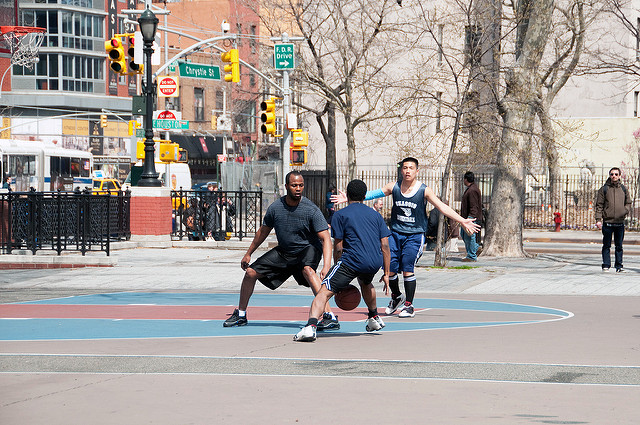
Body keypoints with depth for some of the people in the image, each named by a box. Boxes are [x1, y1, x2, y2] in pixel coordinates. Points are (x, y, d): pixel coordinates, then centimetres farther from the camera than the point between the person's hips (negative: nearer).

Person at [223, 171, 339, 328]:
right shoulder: (275, 208, -9)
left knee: (307, 269, -38)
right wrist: (248, 253, 16)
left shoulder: (311, 210, -23)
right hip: (284, 251, 5)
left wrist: (326, 266, -42)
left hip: (308, 249, -5)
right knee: (251, 272, 0)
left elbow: (326, 239, -28)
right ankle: (240, 315, 22)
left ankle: (329, 316, -43)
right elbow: (263, 231, 9)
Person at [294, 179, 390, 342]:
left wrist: (339, 272, 14)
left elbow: (338, 248, 4)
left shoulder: (340, 215, 8)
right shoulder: (375, 215, 19)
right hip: (375, 262, 5)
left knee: (324, 292, -10)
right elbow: (385, 246, 15)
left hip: (352, 260, -5)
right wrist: (386, 274, 19)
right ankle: (374, 319, 51)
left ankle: (311, 326, -32)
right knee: (365, 282, 39)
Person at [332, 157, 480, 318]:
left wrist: (462, 221, -18)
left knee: (407, 269, -11)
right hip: (396, 233, 3)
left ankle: (409, 306, 2)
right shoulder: (394, 187, 2)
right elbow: (373, 194, 5)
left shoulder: (424, 190, -7)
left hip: (415, 235, -3)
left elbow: (442, 207, -10)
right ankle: (396, 297, 28)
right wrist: (349, 197, -1)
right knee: (389, 268, 0)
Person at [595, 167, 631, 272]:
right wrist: (598, 219, -9)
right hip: (608, 222, -2)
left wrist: (625, 211, -6)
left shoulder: (623, 189, 10)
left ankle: (619, 266, 11)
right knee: (606, 245, 1)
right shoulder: (604, 189, 2)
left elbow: (628, 203, 16)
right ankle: (606, 265, 6)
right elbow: (599, 205, 0)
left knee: (619, 246, 6)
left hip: (620, 222, 2)